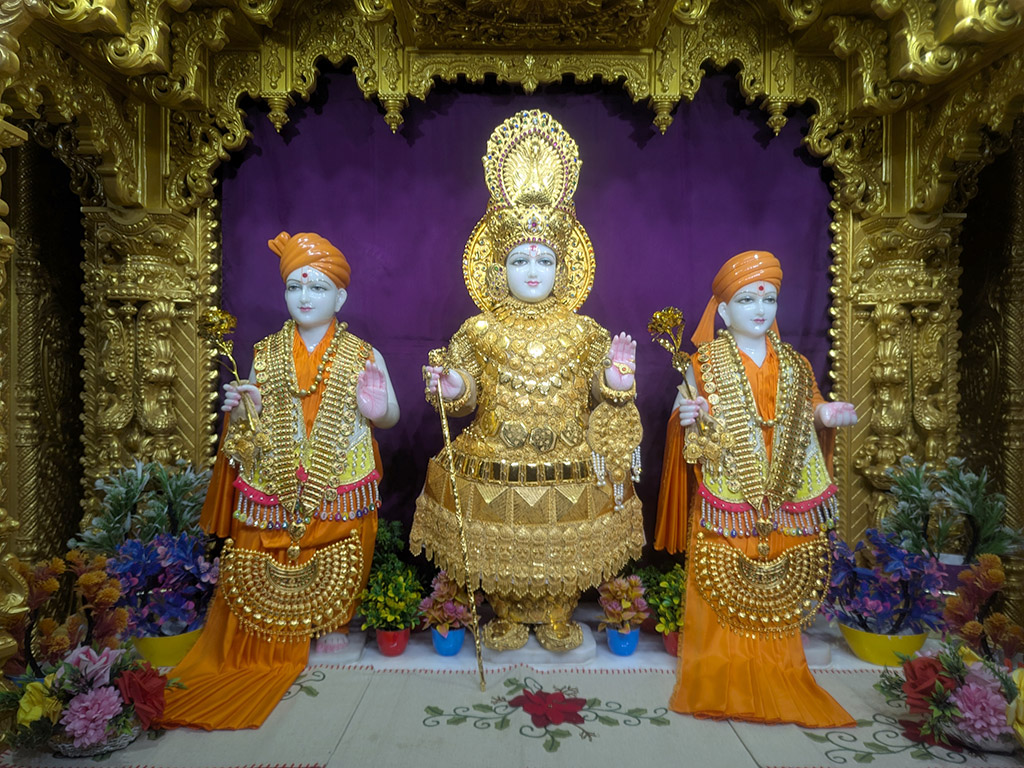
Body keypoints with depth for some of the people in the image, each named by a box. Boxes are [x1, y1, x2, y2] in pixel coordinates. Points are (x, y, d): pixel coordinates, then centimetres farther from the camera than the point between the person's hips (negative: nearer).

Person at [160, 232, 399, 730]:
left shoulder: (361, 357, -1)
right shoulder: (265, 355, 6)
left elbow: (391, 417, 6)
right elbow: (250, 422, 11)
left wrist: (376, 409, -17)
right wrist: (239, 409, -11)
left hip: (338, 490, -1)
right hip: (276, 488, 2)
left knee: (335, 566, 5)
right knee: (269, 562, 4)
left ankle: (331, 625, 32)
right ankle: (273, 637, 27)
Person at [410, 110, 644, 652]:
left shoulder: (583, 333, 0)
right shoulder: (480, 333, -2)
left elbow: (602, 389, 4)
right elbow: (465, 397, 1)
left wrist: (616, 378, -16)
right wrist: (450, 389, -20)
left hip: (569, 472, 1)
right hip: (495, 473, 0)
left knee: (563, 548, 13)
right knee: (500, 545, 12)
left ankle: (557, 616, 37)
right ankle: (507, 616, 37)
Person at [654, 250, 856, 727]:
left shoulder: (794, 367, 12)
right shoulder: (705, 363, 0)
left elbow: (803, 425, 17)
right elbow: (690, 428, -1)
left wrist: (826, 417, -3)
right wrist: (687, 420, -23)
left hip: (781, 504, 4)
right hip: (726, 500, -3)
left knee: (777, 596, 9)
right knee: (723, 594, 1)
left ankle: (777, 678, 27)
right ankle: (720, 685, 16)